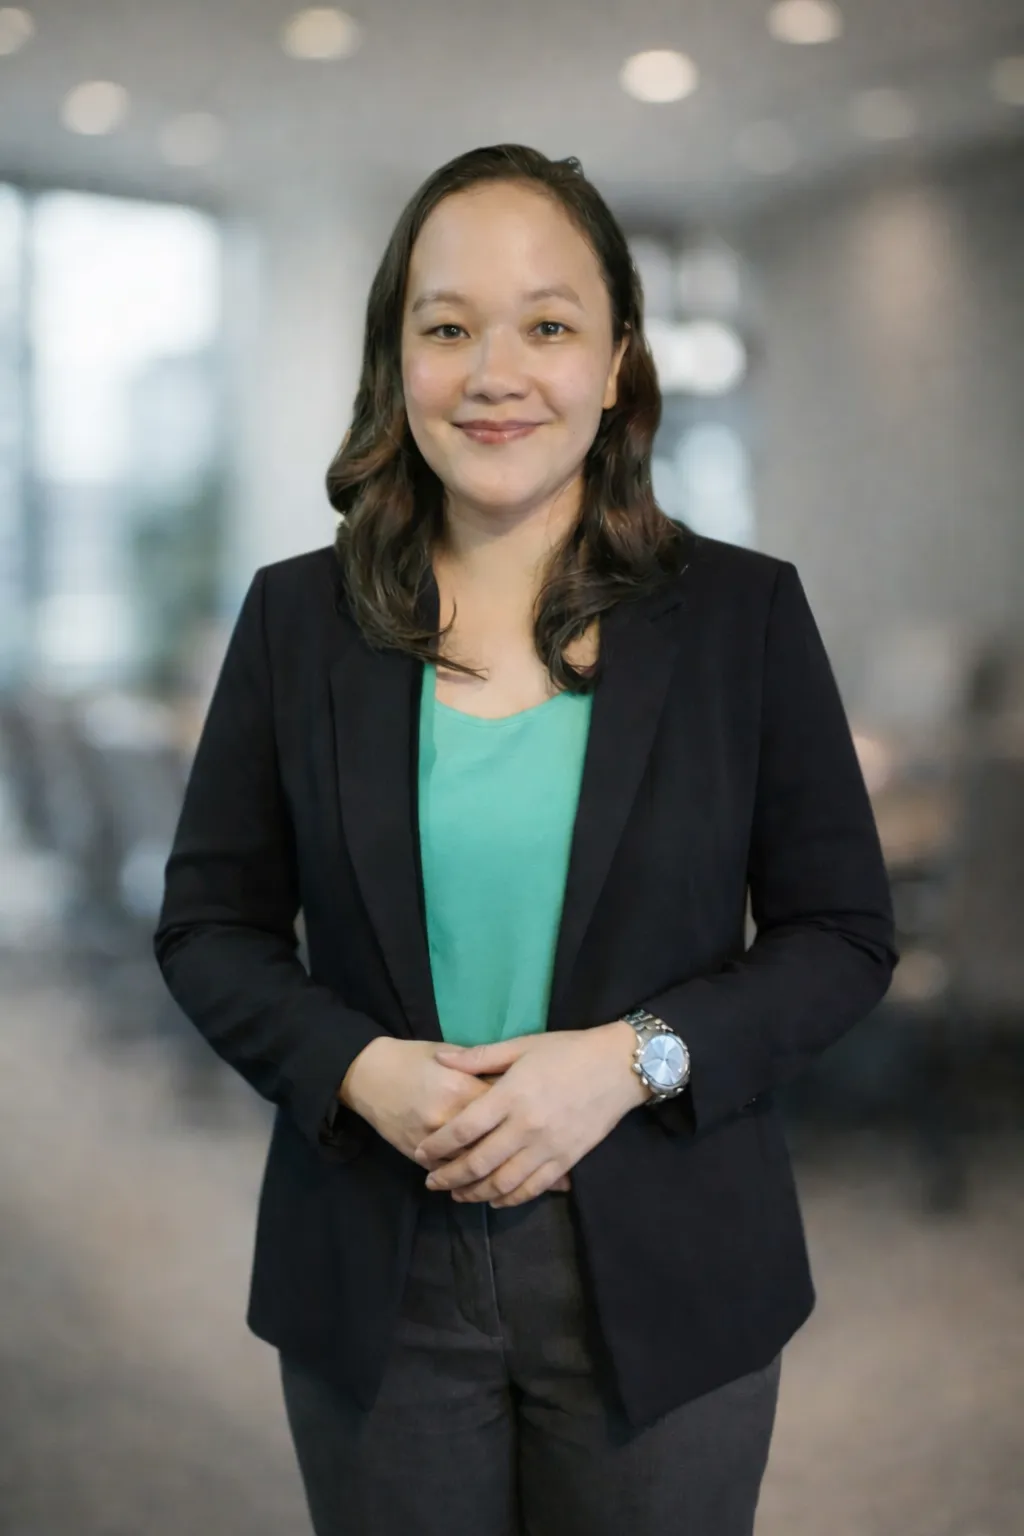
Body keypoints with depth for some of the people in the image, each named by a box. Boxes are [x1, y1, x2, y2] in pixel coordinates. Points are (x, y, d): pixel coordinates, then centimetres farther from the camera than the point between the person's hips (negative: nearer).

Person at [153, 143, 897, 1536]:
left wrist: (635, 1056, -17)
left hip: (662, 1282, 0)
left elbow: (844, 934, -2)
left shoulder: (745, 612, -4)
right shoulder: (296, 617, -1)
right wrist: (357, 1067, -14)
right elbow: (208, 924, 3)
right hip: (375, 1278, 1)